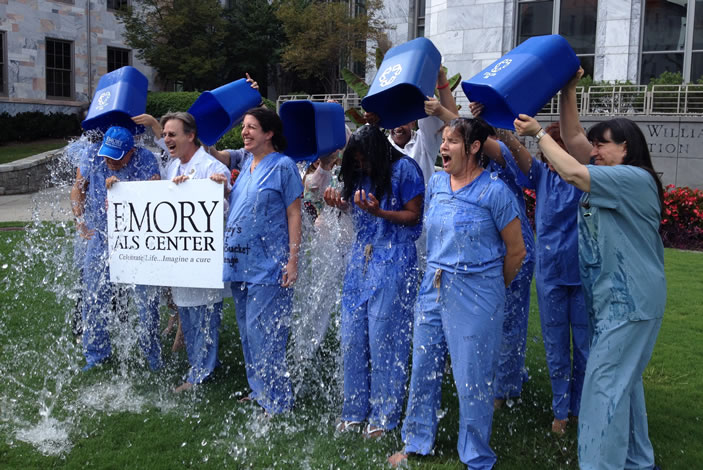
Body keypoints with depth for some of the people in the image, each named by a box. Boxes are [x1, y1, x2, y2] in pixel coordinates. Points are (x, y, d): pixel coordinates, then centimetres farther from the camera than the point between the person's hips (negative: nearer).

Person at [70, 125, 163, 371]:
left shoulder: (146, 160, -13)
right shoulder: (93, 156, -4)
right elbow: (78, 188, 9)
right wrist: (80, 220, 5)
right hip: (100, 239, 3)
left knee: (147, 297, 3)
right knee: (94, 298, 9)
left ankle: (152, 351, 20)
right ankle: (96, 352, 27)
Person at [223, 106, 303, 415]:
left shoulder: (283, 165, -6)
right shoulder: (246, 163, 15)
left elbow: (294, 214, -9)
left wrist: (293, 260, -14)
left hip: (268, 263, -8)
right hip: (240, 261, 8)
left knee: (261, 330, -9)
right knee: (247, 329, 13)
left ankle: (277, 400, 2)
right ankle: (258, 390, 26)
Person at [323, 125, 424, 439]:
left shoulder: (403, 169, -7)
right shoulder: (358, 173, 11)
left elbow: (413, 215, -6)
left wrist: (379, 212, -20)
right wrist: (340, 203, -1)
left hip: (393, 262, -6)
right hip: (361, 257, 6)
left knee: (383, 337, -3)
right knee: (352, 334, 6)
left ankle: (384, 415, 12)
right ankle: (355, 410, 20)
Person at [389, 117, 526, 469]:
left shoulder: (494, 190, -12)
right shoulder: (436, 183, 5)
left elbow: (516, 249, -5)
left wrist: (493, 287, 7)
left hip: (476, 294, -6)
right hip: (433, 287, 6)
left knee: (472, 381, 2)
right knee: (423, 370, 13)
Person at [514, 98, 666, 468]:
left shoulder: (636, 179, -16)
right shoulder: (613, 179, 11)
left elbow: (573, 173, -26)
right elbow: (573, 138, 9)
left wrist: (538, 133, -15)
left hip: (630, 301, -10)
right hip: (613, 298, 10)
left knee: (605, 383, -9)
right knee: (624, 380, 17)